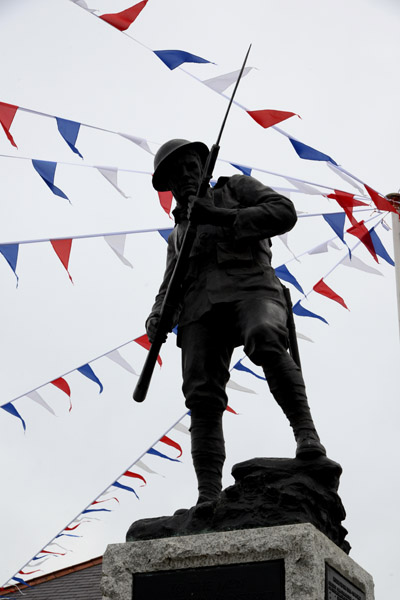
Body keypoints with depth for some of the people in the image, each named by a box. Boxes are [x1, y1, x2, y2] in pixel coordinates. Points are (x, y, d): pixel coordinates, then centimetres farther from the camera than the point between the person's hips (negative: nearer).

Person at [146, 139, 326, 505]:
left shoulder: (237, 188, 24)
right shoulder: (178, 233, 38)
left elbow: (284, 212, 5)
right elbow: (170, 287, 28)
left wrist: (222, 217, -5)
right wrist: (157, 318, 5)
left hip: (250, 287, -4)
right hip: (199, 307, 4)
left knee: (265, 340, -38)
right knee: (202, 396, -14)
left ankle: (307, 435, -45)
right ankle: (209, 496, -21)